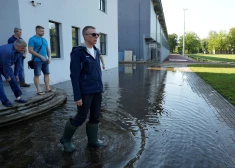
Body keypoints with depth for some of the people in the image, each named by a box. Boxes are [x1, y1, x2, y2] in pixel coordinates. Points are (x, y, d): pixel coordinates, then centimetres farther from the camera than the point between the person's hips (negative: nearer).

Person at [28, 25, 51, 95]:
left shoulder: (44, 39, 15)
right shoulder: (32, 39, -7)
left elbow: (48, 49, 19)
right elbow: (30, 50, -15)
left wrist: (49, 57, 3)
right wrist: (41, 56, -18)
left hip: (45, 60, 7)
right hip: (37, 60, -7)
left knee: (47, 73, 8)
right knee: (37, 75, -3)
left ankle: (47, 88, 16)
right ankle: (39, 90, 0)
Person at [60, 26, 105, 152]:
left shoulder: (96, 51, 10)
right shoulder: (78, 52, -10)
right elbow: (74, 75, -14)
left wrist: (100, 89, 14)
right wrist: (77, 96, -16)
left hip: (97, 91, 7)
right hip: (85, 92, -6)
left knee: (95, 117, 13)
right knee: (81, 118, 4)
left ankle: (93, 141, 29)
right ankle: (66, 139, 27)